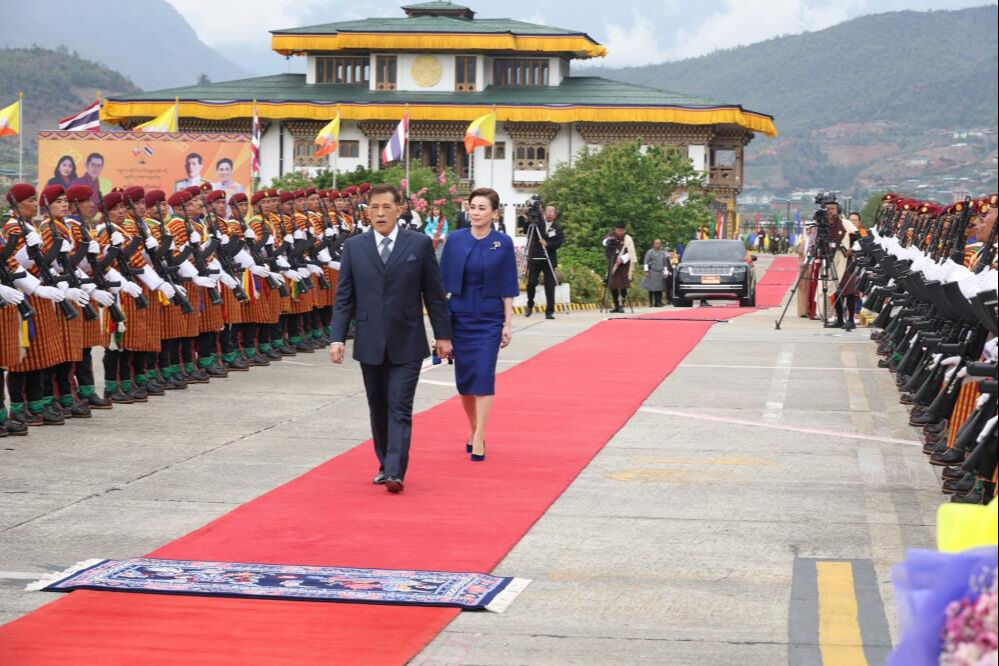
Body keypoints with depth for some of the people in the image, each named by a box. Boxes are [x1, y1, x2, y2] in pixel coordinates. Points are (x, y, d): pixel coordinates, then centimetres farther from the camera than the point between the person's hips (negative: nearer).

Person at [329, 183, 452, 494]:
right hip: (370, 344, 3)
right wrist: (337, 338, -5)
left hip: (406, 343, -2)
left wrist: (443, 335, 4)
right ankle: (385, 465, 25)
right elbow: (344, 297, 4)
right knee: (378, 409, 12)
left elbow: (434, 294, 3)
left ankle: (395, 473, -13)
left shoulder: (420, 244, -1)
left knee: (400, 409, -8)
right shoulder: (354, 247, 3)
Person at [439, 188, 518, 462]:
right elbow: (444, 282, 4)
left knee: (484, 376, -9)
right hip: (459, 316, 2)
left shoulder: (503, 243, -4)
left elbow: (507, 287, -1)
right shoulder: (455, 239, 0)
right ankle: (474, 429, 27)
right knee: (464, 377, 8)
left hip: (489, 318, -2)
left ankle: (478, 438, -7)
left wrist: (507, 323, -5)